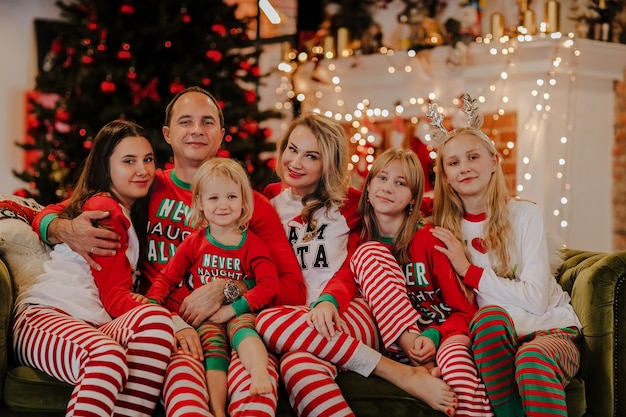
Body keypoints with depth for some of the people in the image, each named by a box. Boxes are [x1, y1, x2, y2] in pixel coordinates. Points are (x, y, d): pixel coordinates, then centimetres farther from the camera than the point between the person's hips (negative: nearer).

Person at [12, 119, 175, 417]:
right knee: (109, 355, -42)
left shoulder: (126, 213, 30)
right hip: (46, 316, -7)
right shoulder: (105, 208, 2)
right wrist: (178, 324, -20)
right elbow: (114, 294, -6)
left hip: (95, 325, 7)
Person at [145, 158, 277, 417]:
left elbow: (269, 284, -5)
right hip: (205, 317, 1)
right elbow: (167, 277, 14)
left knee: (241, 328, -34)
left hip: (240, 314, -1)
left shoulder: (252, 244, 7)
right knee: (213, 343, -29)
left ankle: (259, 371, -61)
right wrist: (152, 303, -8)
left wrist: (233, 308, -17)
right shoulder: (194, 243, 12)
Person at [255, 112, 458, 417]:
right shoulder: (268, 202, 17)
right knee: (300, 366, -39)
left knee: (271, 322, -37)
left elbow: (351, 270, 6)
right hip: (298, 315, 1)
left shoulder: (349, 204, 14)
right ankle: (402, 374, -36)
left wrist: (330, 300, -16)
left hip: (350, 310, -1)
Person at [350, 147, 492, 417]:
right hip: (397, 341, 3)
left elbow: (465, 310, -5)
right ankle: (416, 355, -27)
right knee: (370, 254, -16)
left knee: (455, 351, -39)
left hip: (443, 336, -2)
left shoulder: (430, 239, -3)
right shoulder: (361, 242, 7)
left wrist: (433, 336, -25)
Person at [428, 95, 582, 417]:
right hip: (493, 334, 2)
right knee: (490, 315, -33)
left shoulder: (524, 215, -6)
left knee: (532, 357, -37)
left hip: (551, 331, -2)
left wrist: (469, 270, -13)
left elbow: (536, 299, -14)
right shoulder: (447, 229, 5)